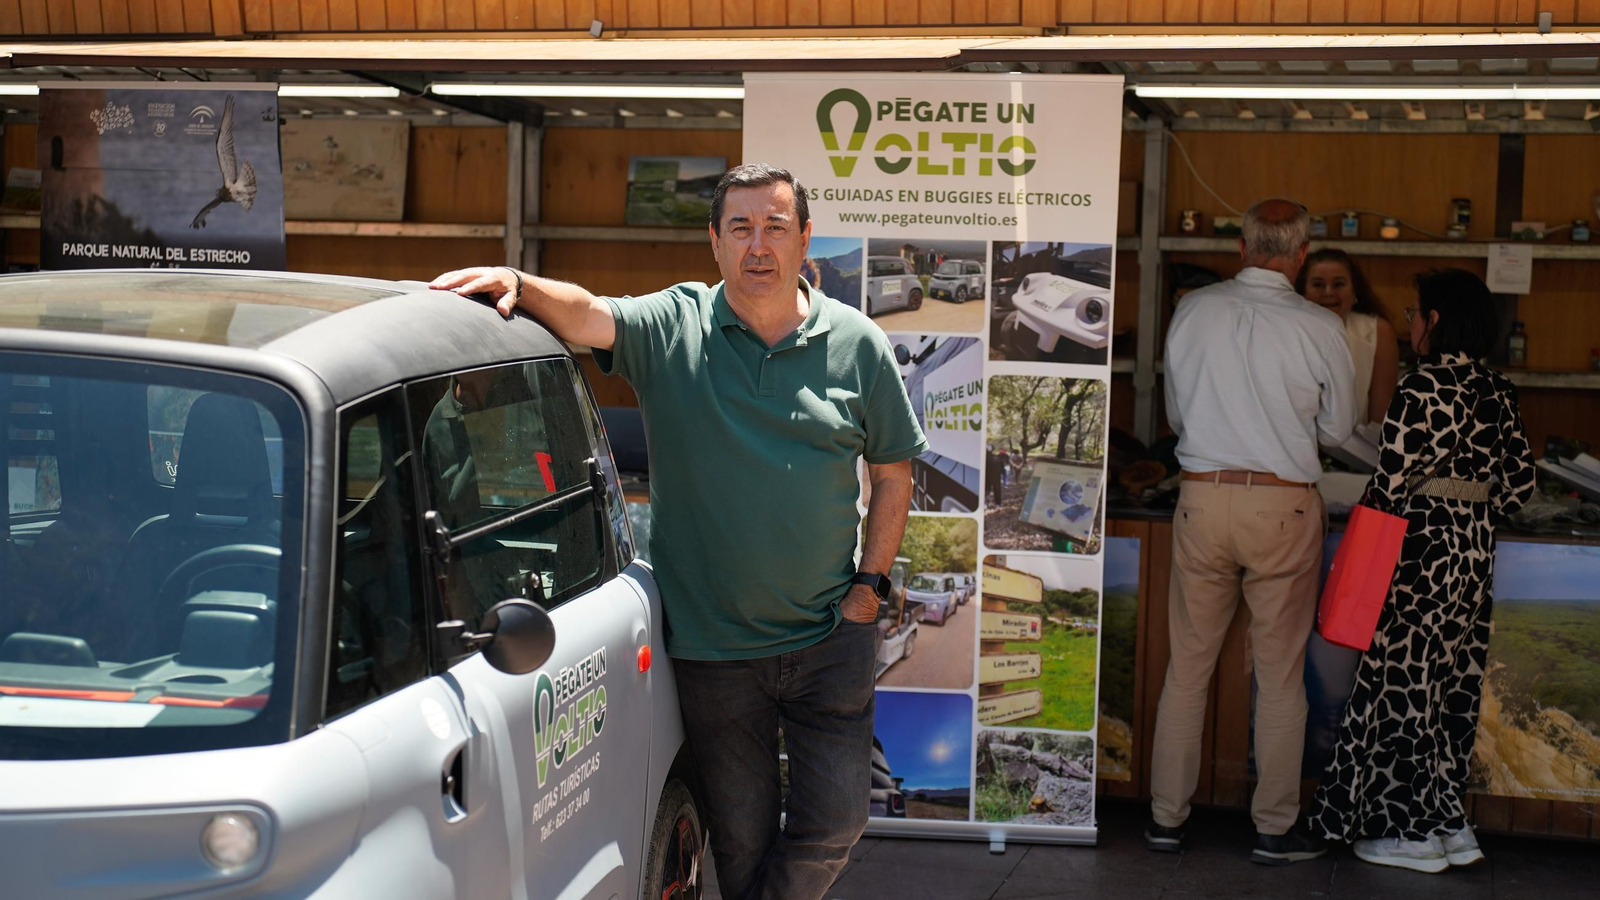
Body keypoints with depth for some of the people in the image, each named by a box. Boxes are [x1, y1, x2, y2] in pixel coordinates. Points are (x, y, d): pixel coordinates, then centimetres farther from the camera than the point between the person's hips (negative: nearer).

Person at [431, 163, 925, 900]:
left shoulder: (858, 346, 0)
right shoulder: (670, 327, -3)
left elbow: (892, 472, 7)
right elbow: (585, 316, -20)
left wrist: (870, 584, 0)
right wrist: (519, 285, -40)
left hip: (829, 639, 1)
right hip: (710, 644, -1)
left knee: (833, 822, 6)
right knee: (740, 834, 12)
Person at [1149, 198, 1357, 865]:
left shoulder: (1194, 311, -1)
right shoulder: (1318, 328, -9)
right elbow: (1337, 428, 5)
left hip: (1203, 498, 2)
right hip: (1284, 505, -2)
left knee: (1187, 668, 11)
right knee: (1280, 677, 8)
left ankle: (1167, 817, 19)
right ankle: (1275, 829, 16)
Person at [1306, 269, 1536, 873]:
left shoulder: (1423, 388, -14)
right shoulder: (1498, 392, 8)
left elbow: (1393, 480, -15)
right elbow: (1519, 486, 9)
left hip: (1422, 550, -7)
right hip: (1476, 551, 7)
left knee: (1406, 682, 1)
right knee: (1455, 682, 13)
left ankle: (1417, 832, 7)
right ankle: (1450, 824, 19)